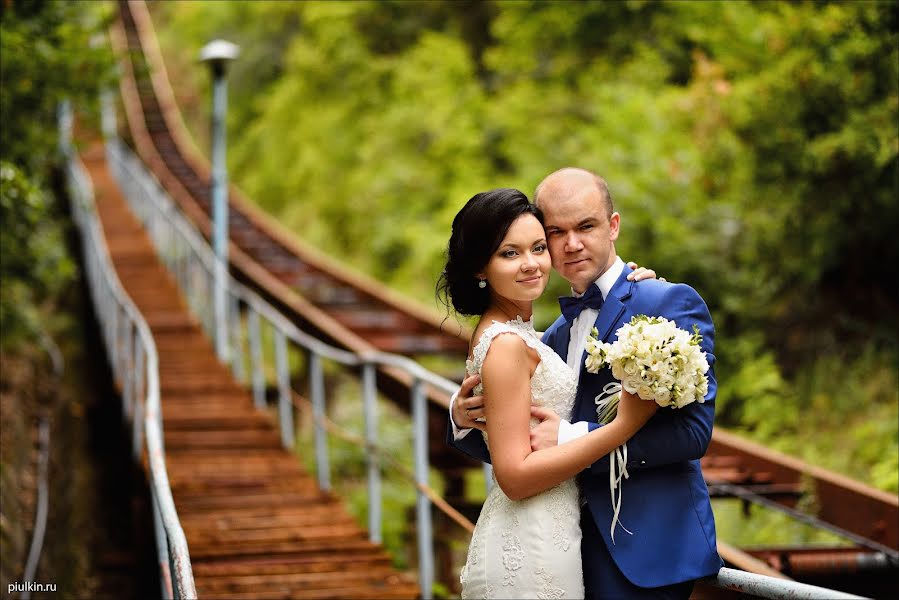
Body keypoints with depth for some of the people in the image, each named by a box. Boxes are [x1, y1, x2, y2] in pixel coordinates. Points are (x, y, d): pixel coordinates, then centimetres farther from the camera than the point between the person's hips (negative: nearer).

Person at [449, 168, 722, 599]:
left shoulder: (672, 304, -7)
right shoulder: (555, 337, 15)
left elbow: (694, 429, -17)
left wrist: (572, 438, -21)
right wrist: (463, 419, -5)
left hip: (644, 551, -7)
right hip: (581, 548, 7)